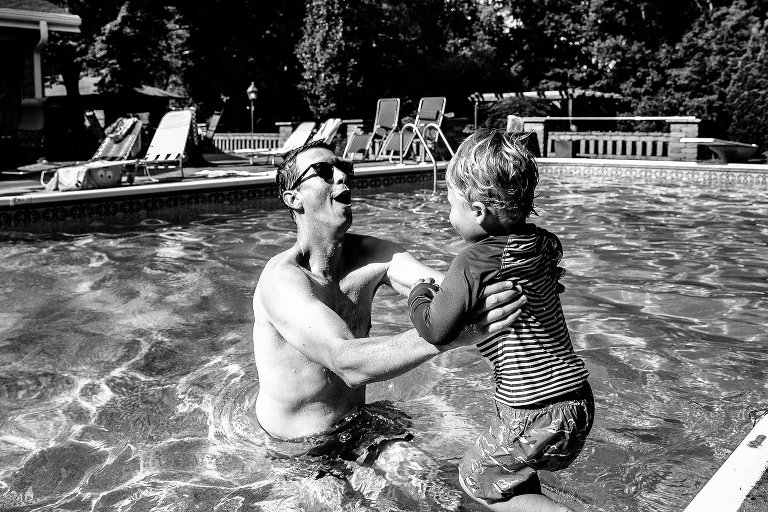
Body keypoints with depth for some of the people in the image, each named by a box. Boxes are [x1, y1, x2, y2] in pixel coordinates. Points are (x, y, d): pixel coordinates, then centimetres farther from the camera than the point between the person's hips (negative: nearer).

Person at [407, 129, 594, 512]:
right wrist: (445, 290, 18)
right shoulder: (539, 243, 5)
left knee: (477, 479, 12)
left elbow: (435, 330, -18)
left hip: (535, 414, -8)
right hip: (576, 398, 8)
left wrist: (420, 293, 1)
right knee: (512, 468, 27)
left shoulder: (474, 262, -18)